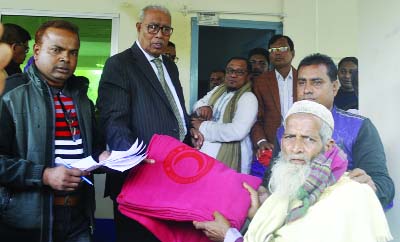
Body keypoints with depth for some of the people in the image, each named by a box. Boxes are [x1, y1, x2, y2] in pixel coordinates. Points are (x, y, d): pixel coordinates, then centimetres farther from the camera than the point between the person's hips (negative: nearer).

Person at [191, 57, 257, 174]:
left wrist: (203, 127, -17)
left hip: (229, 159, -7)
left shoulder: (248, 98, -14)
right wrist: (202, 107, -8)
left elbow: (237, 132, -26)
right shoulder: (218, 90, 11)